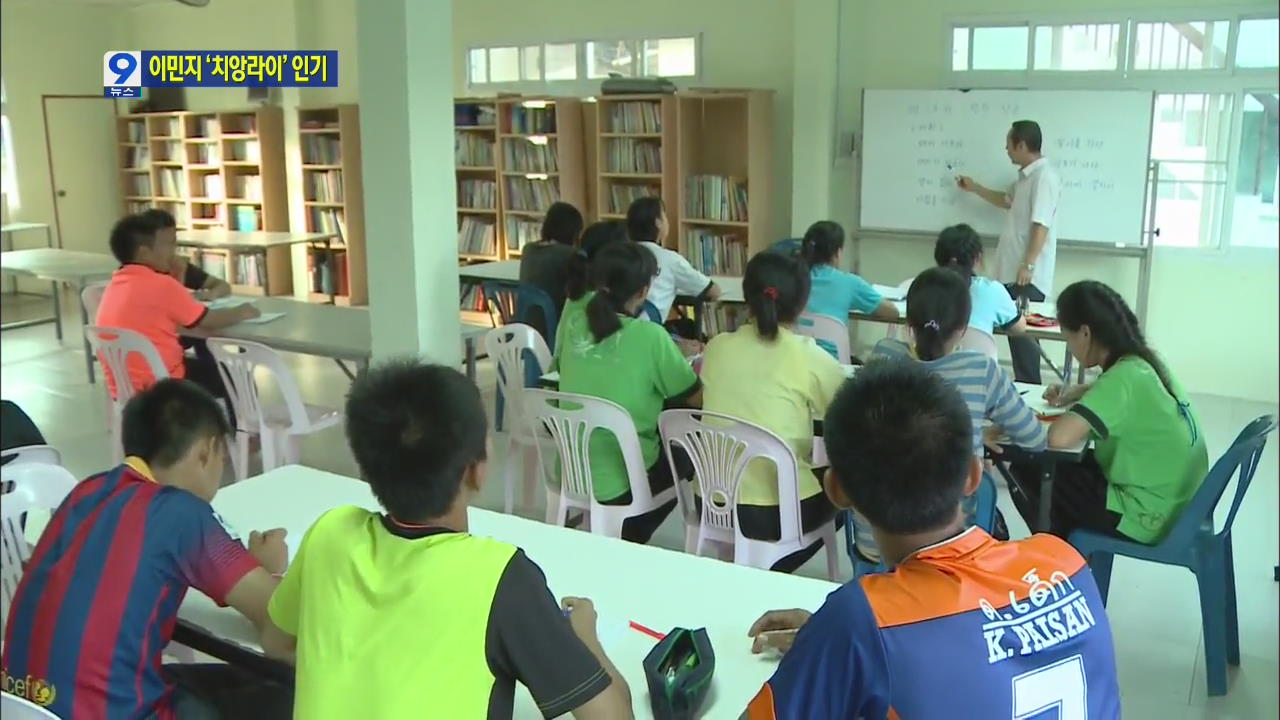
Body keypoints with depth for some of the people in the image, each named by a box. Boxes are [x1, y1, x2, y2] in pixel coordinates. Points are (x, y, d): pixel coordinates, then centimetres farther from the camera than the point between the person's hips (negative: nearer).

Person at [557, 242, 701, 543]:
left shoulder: (573, 324, -3)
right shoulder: (650, 336, -18)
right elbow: (697, 399, -7)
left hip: (569, 472, 5)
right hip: (622, 480, -5)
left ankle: (624, 539, 30)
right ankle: (630, 538, 26)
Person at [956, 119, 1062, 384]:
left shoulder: (1044, 176, -15)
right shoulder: (1027, 175, 16)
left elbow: (1041, 225, -23)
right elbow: (1008, 201, 37)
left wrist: (1028, 265, -27)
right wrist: (974, 188, 41)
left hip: (1028, 275, -10)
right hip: (1013, 271, 10)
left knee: (1024, 333, -8)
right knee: (1015, 331, 11)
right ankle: (1022, 386, 18)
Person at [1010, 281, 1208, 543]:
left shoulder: (1125, 376, -23)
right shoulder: (1143, 362, 2)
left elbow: (1058, 438, -36)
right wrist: (1076, 393, 11)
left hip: (1151, 517, -8)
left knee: (1027, 474, 1)